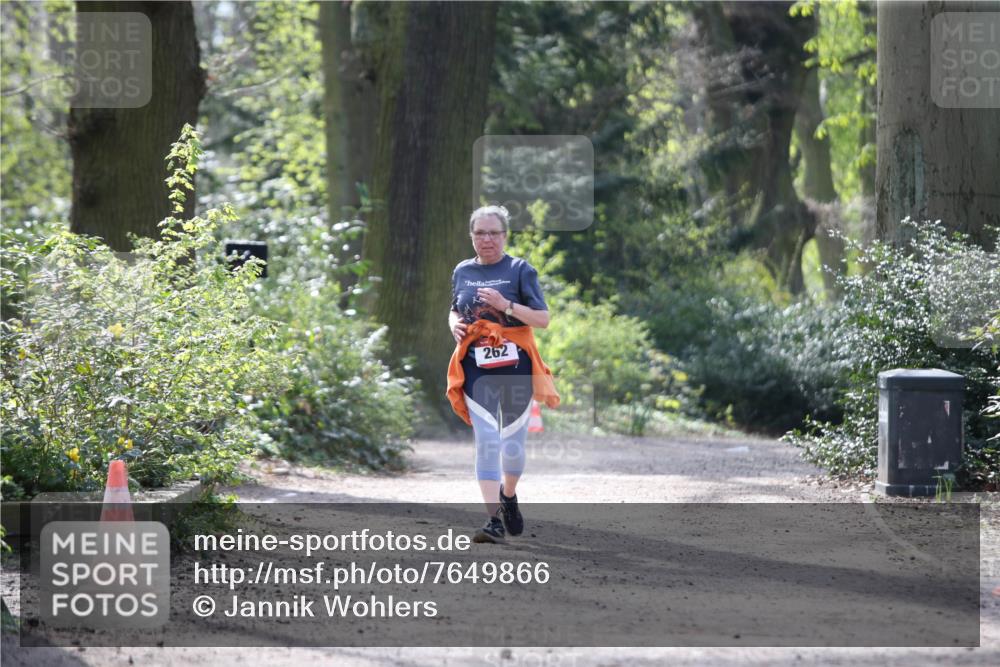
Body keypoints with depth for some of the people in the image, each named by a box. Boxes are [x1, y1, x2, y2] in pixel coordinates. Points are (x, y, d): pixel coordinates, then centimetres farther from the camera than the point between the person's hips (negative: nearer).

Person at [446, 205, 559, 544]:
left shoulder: (520, 270, -2)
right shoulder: (462, 271, 9)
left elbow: (543, 319, -7)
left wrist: (505, 304, -19)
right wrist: (454, 325, 2)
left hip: (515, 367, -1)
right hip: (476, 367, 2)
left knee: (513, 443, 7)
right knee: (487, 441, -9)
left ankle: (509, 497, 37)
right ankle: (494, 520, -11)